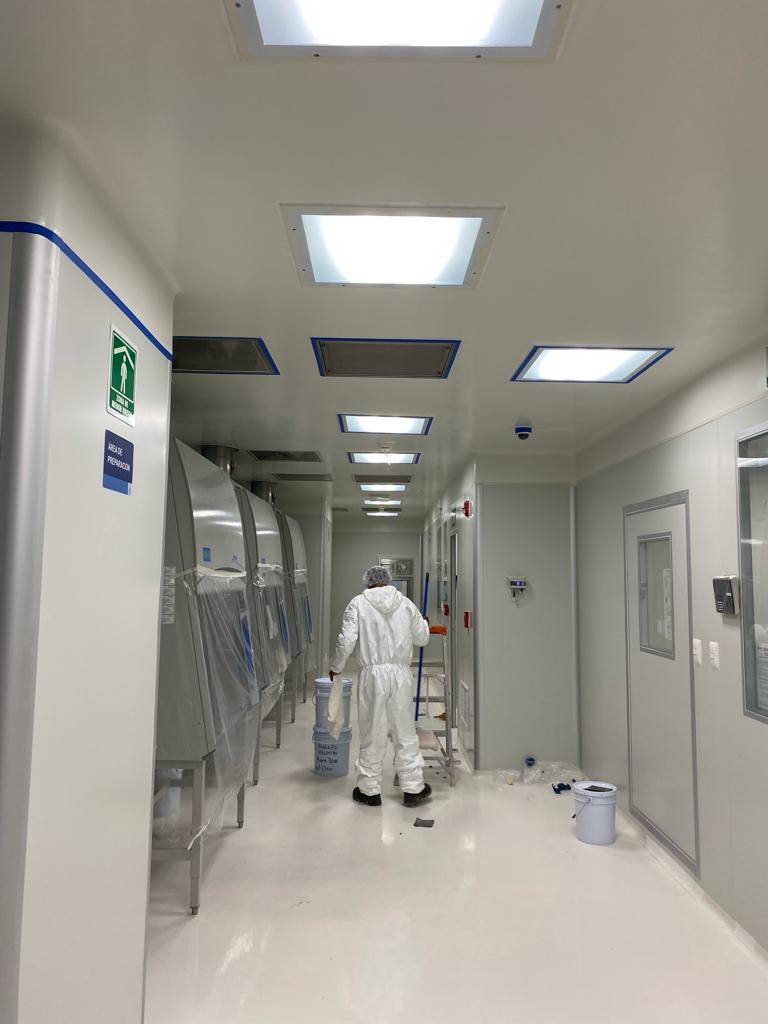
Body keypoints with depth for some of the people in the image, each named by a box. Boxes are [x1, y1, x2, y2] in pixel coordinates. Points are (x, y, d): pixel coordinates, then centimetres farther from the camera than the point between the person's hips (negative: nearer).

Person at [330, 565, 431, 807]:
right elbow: (422, 638, 12)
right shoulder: (406, 603, 5)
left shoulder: (358, 603, -2)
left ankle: (370, 790, 19)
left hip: (373, 674, -2)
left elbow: (346, 641, -8)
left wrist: (336, 667, 7)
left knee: (372, 734, 8)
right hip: (401, 672, 2)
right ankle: (413, 788, 20)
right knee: (405, 732, 12)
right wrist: (423, 622, 33)